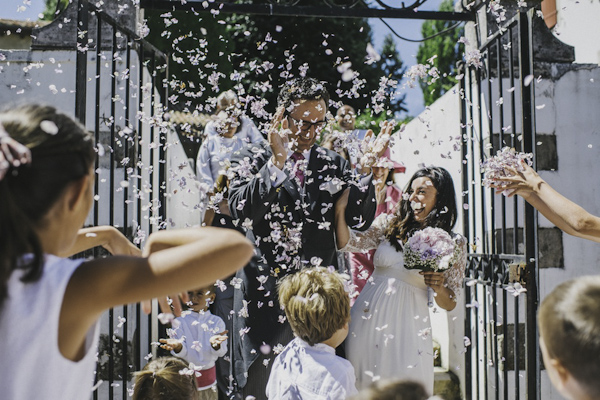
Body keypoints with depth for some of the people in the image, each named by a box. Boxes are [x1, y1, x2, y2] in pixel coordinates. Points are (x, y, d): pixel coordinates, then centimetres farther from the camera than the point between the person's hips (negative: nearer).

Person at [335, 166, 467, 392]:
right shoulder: (390, 224, 6)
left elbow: (449, 304, 2)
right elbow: (348, 244, -2)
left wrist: (438, 286, -19)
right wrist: (340, 209, -13)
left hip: (407, 328, -2)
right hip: (368, 318, 2)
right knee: (362, 385, 11)